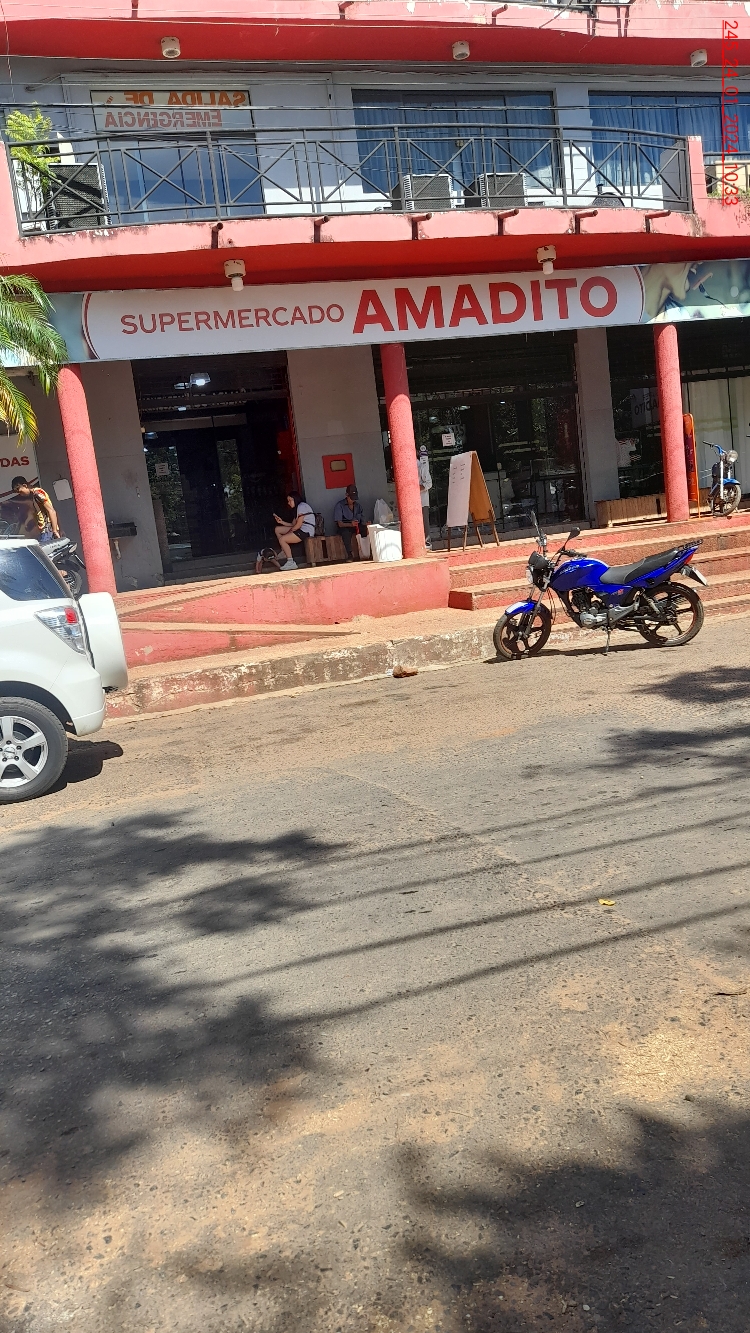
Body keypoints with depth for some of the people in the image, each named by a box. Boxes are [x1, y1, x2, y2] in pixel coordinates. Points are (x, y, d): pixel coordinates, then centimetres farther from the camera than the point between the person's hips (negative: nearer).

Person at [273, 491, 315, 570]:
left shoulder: (302, 506, -11)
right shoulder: (297, 508, 22)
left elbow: (298, 525, -17)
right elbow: (293, 524, 15)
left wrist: (288, 533, -8)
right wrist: (281, 522, 5)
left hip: (306, 532, -10)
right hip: (301, 530, 10)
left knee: (281, 539, -20)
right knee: (277, 529, 11)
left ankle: (291, 562, -20)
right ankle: (284, 552, 15)